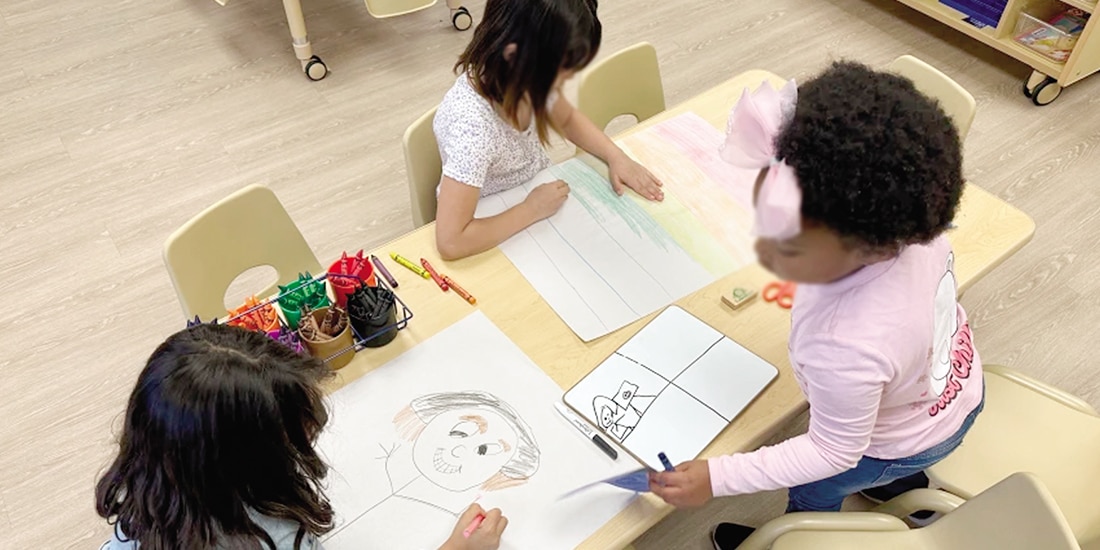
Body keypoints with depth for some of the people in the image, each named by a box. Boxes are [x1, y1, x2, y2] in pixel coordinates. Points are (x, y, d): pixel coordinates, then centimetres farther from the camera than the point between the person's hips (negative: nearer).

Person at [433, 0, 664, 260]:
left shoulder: (525, 77, -17)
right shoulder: (471, 124, -37)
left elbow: (567, 119, 5)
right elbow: (450, 242, -40)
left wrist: (616, 157, -10)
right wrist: (532, 209, -29)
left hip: (538, 194, 6)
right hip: (496, 231, -6)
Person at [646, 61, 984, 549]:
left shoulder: (845, 349, -51)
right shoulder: (906, 225, -32)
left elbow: (835, 453, -30)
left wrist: (716, 478, -28)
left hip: (906, 442, -4)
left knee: (813, 491, 27)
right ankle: (904, 483, 70)